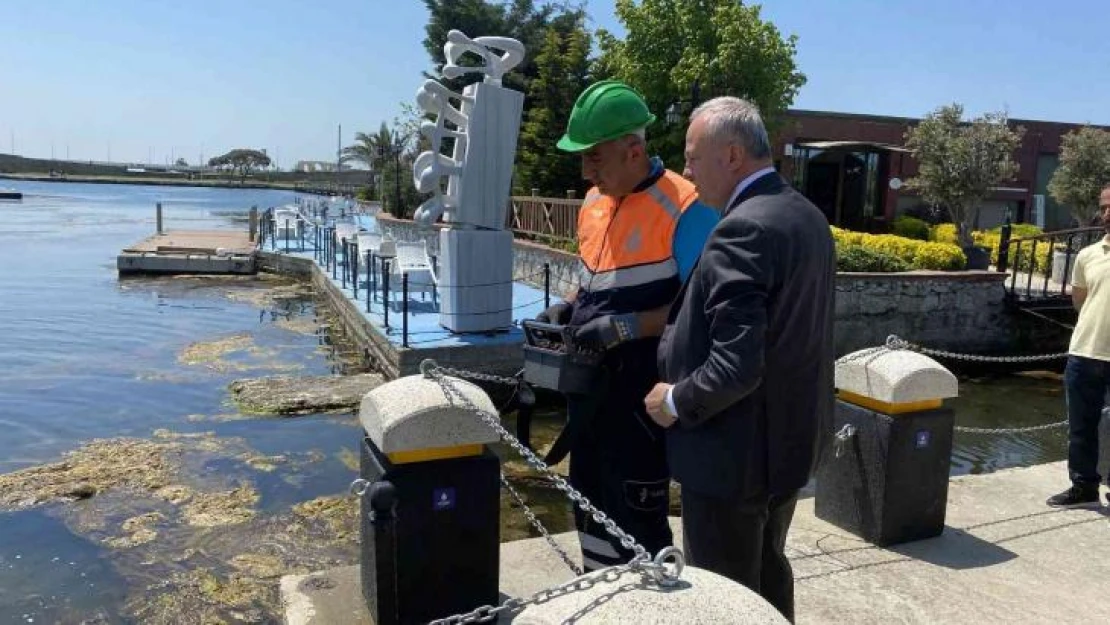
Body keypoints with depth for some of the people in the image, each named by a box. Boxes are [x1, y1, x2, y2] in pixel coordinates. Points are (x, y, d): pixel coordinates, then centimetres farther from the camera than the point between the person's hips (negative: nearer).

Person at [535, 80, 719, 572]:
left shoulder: (684, 209, -17)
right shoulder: (594, 204, 8)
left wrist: (627, 327, -25)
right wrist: (565, 308, 1)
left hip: (643, 393, -8)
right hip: (590, 385, 8)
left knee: (636, 521, 4)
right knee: (590, 507, 19)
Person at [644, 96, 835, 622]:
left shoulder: (741, 230, -24)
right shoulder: (808, 216, 6)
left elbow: (736, 366, -29)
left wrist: (677, 402, -12)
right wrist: (679, 318, 13)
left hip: (735, 453, -9)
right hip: (790, 438, 9)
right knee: (767, 570, 25)